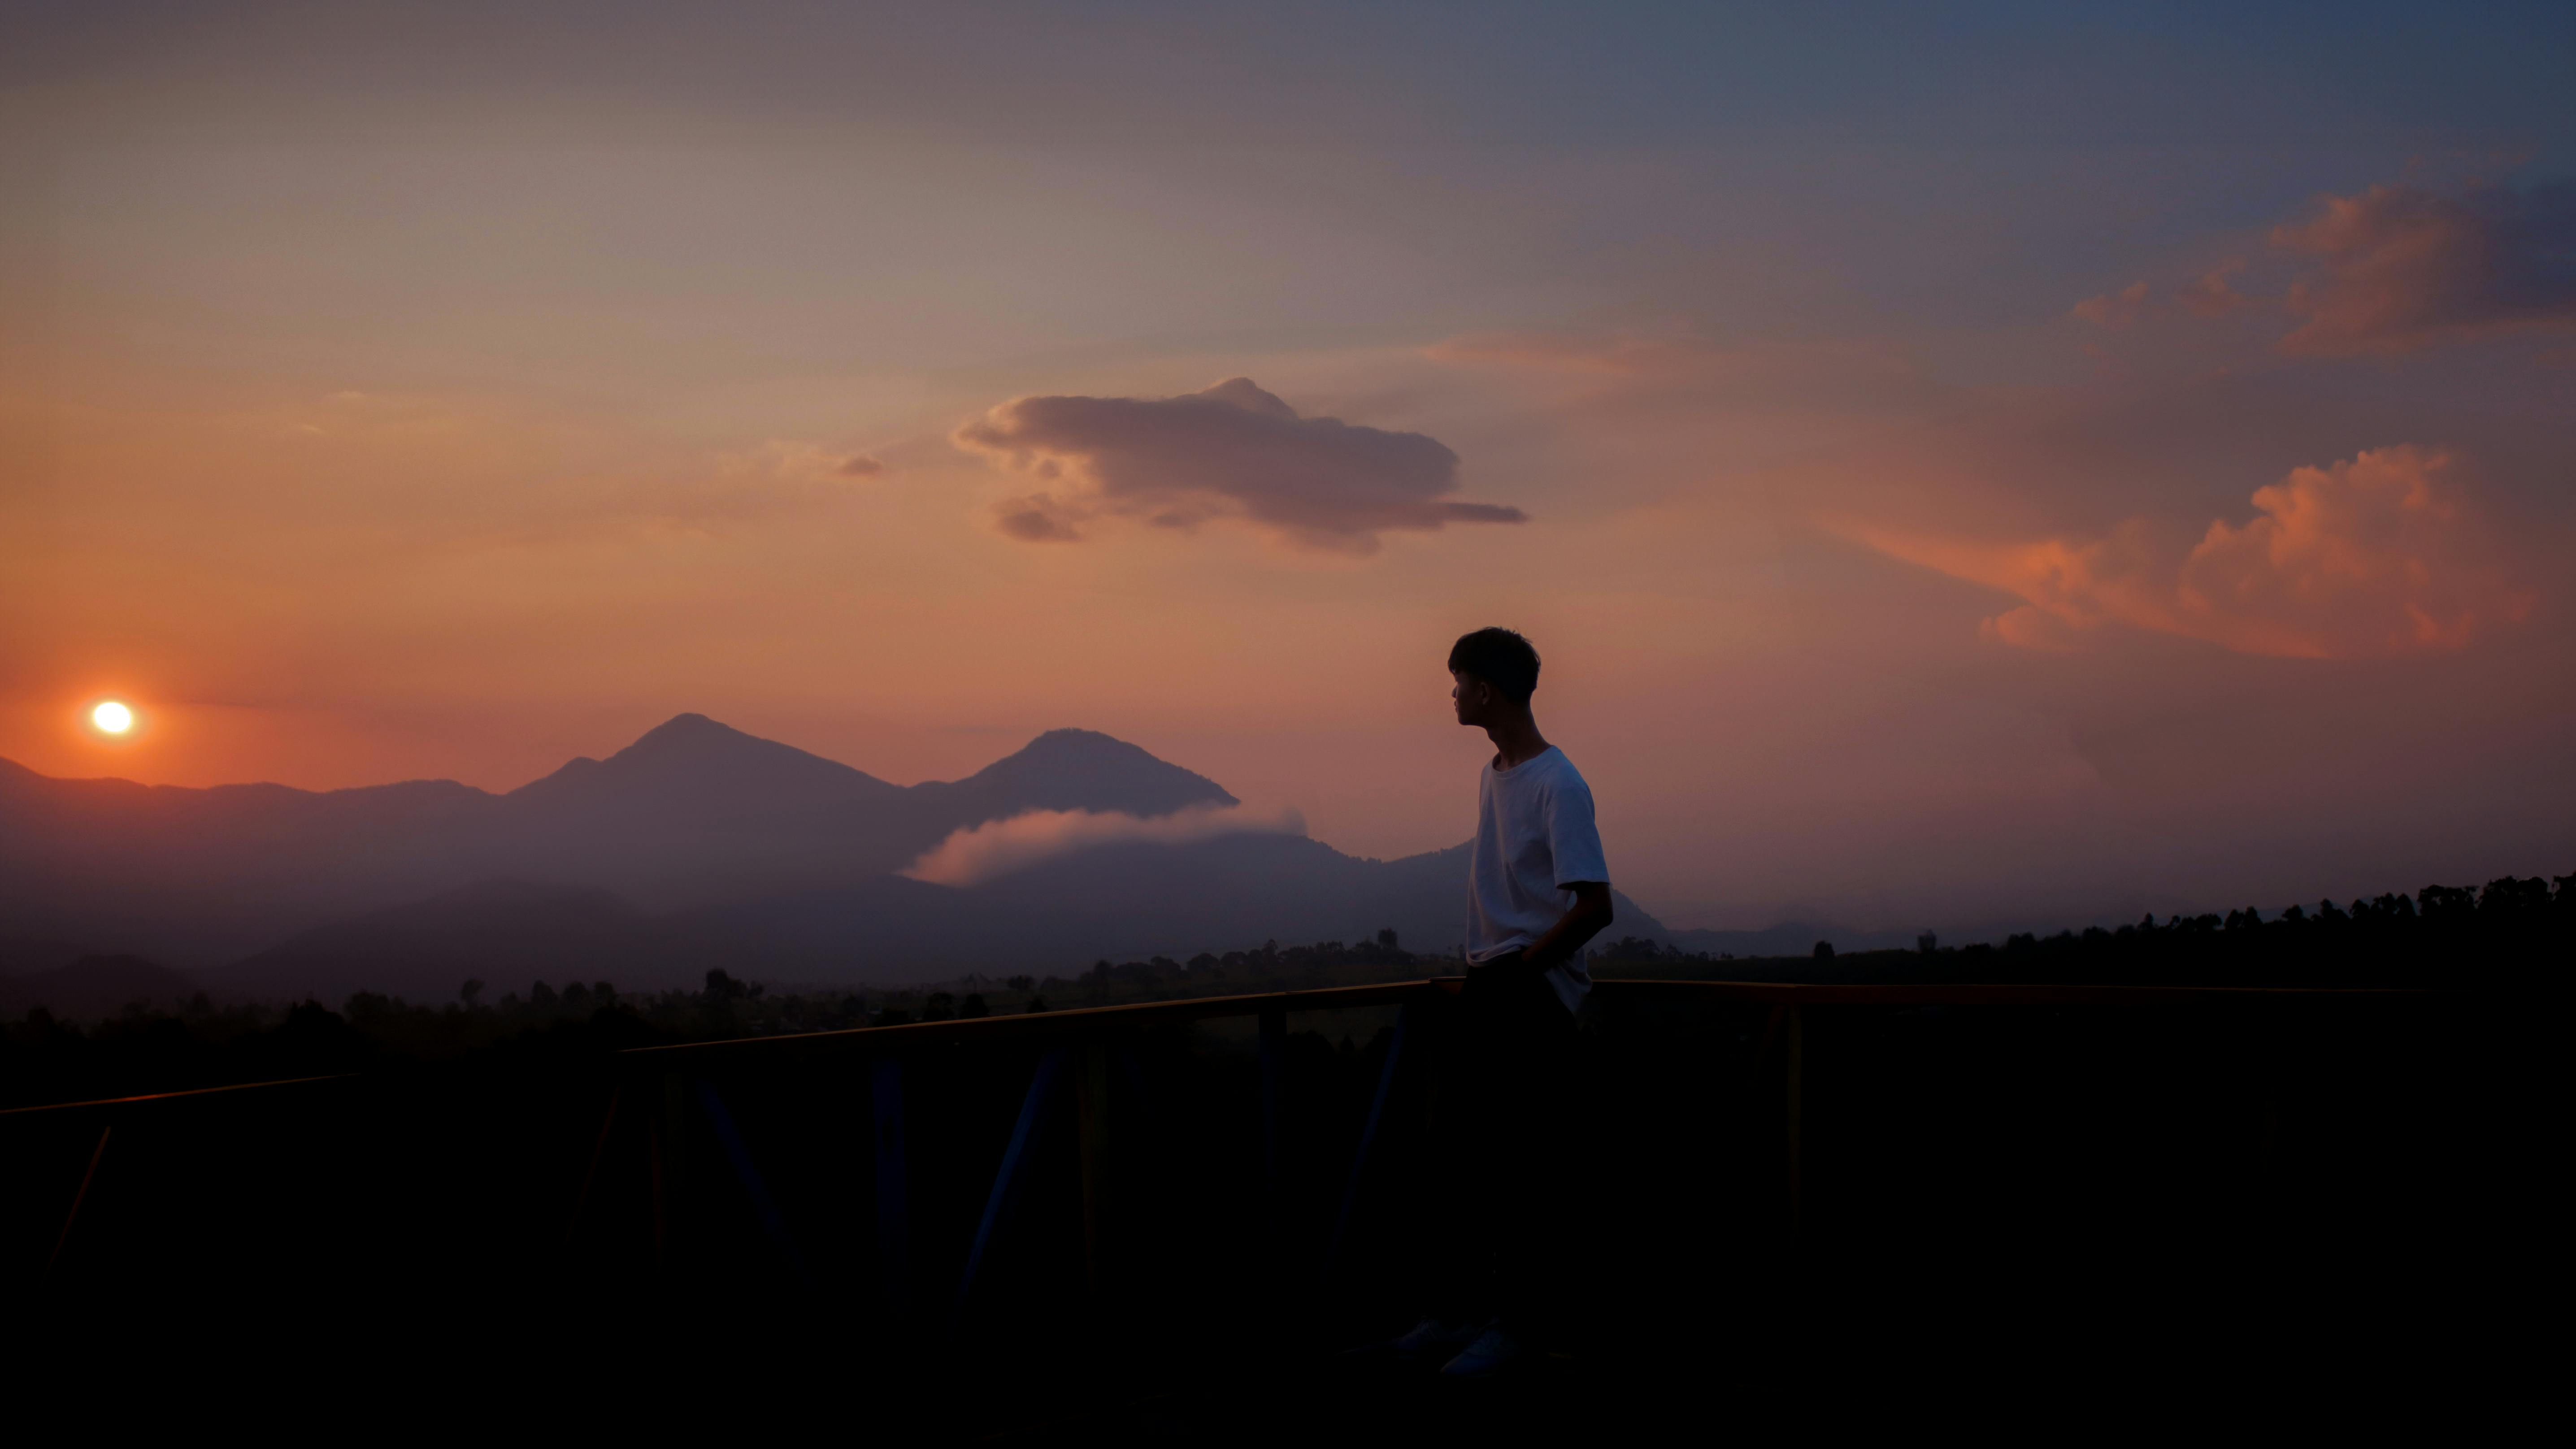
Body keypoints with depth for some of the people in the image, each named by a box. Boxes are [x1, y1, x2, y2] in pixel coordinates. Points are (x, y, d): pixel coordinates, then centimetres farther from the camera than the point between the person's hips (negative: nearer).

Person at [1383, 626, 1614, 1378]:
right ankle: (1457, 1309, 19)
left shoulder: (1558, 787, -15)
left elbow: (1594, 906, -20)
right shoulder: (1492, 776, 13)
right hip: (1490, 986, 9)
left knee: (1523, 1166, -3)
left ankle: (1515, 1322, 6)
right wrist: (1487, 971, 8)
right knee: (1460, 1154, 11)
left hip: (1535, 991, -9)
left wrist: (1518, 969, -14)